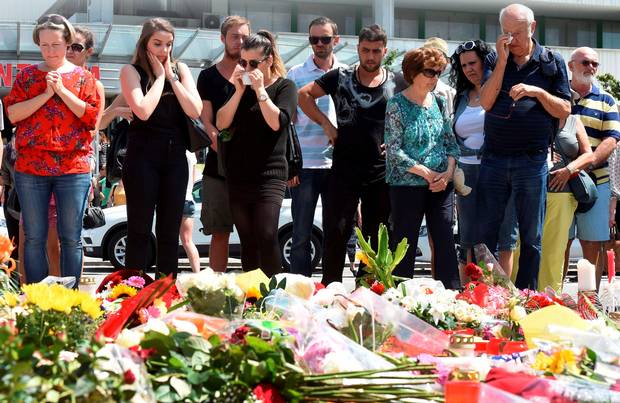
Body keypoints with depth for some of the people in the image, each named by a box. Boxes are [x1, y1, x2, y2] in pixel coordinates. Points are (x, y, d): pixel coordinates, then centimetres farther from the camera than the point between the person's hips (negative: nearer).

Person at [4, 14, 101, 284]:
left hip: (73, 168, -1)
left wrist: (61, 90, -9)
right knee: (34, 238, 3)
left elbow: (92, 116, -4)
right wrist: (46, 94, -11)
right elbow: (12, 113, -3)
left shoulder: (84, 78, 8)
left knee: (71, 238, 2)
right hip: (30, 167, 1)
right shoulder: (27, 76, 9)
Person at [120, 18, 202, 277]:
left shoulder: (180, 69, 9)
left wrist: (172, 77, -5)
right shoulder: (131, 71, -3)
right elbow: (143, 111, -18)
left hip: (175, 156, 4)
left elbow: (195, 111, -3)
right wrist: (160, 76, -9)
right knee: (140, 230, -2)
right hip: (143, 156, -4)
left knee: (170, 231, 8)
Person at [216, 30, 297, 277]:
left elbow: (277, 122, -14)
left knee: (267, 236, -16)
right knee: (247, 241, 7)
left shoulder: (285, 87, 2)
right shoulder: (240, 86, 13)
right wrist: (239, 91, -7)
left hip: (269, 175, -4)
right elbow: (221, 123, 2)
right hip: (238, 175, 5)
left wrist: (260, 90, -14)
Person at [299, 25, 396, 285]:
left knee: (376, 238, 7)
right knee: (335, 233, -2)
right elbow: (304, 95, 8)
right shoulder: (341, 78, 4)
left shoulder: (397, 84, 5)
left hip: (381, 173, 1)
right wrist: (325, 124, -1)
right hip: (343, 170, -1)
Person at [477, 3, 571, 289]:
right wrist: (502, 61, -9)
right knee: (485, 233, 3)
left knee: (531, 237, 5)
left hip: (532, 161, -1)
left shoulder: (552, 62, 5)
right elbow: (486, 103, -4)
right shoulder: (494, 60, 9)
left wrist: (537, 91, -13)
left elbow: (564, 110, 3)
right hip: (493, 157, 1)